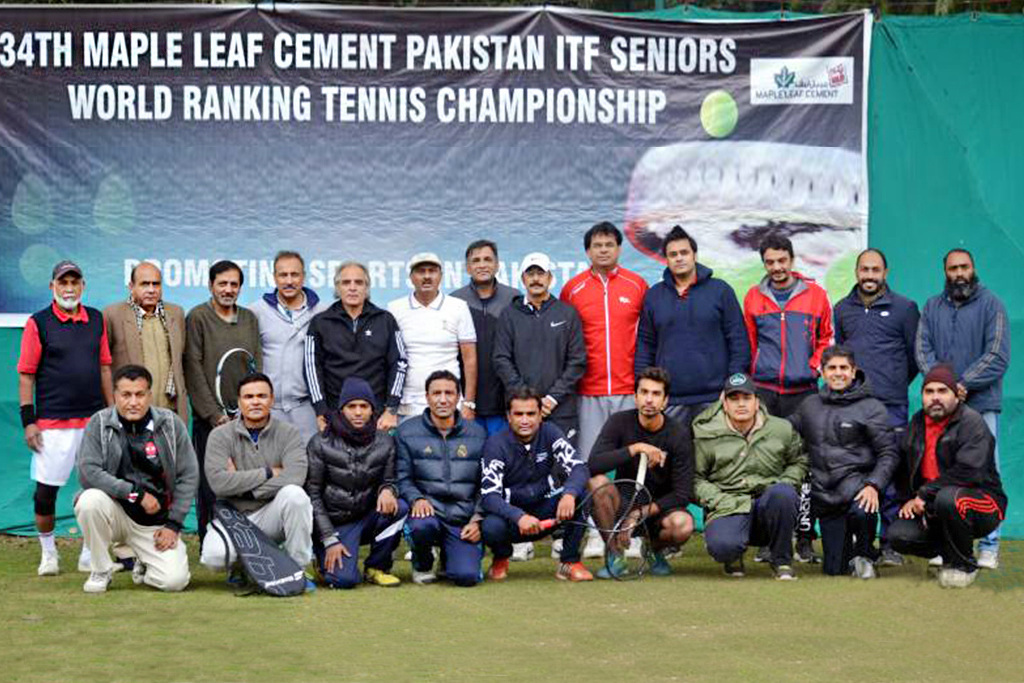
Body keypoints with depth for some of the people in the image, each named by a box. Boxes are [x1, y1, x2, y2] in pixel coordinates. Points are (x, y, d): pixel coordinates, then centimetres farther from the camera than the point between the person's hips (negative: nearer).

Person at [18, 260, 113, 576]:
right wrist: (28, 420, -7)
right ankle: (48, 552, 16)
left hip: (94, 420, 4)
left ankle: (89, 552, 16)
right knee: (46, 490, 0)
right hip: (52, 423, -3)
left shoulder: (96, 319, 10)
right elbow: (26, 375, -2)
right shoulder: (38, 322, -2)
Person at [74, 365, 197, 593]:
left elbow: (188, 476, 1)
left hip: (157, 523, 1)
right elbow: (87, 471, -15)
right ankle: (101, 570, -8)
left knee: (175, 580, -18)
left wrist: (173, 524, -5)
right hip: (116, 511, 0)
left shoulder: (171, 423, -1)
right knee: (90, 501, -33)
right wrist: (136, 493, -20)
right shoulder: (99, 423, -5)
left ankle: (143, 563, 20)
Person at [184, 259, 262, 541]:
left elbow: (257, 367, 12)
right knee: (209, 484, -2)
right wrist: (215, 414, -9)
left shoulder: (250, 319, 13)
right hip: (209, 419, -3)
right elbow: (193, 369, -5)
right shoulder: (197, 317, -1)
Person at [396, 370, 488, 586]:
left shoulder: (477, 434, 10)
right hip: (429, 511, -1)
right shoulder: (407, 432, 5)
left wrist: (477, 520, -2)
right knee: (421, 526, -37)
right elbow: (402, 478, 1)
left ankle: (450, 557, 20)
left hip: (463, 518, 1)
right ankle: (422, 565, 0)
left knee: (467, 576, -19)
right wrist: (416, 499, -19)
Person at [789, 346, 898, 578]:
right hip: (824, 493, 4)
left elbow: (888, 453, -5)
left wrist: (874, 485, -19)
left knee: (862, 513, -39)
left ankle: (864, 554, -7)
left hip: (857, 483, -4)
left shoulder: (871, 407, -1)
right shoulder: (809, 406, 11)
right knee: (834, 569, 3)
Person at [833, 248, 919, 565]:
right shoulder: (842, 309, 15)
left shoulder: (904, 308, 6)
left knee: (890, 476, -6)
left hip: (890, 406, -3)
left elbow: (916, 355, 11)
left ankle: (890, 542, -1)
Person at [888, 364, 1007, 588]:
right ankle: (950, 552, 13)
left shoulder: (971, 422, -14)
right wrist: (910, 500, 1)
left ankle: (964, 565, -14)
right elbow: (906, 469, 19)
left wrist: (924, 495, -22)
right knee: (898, 535, -15)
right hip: (931, 510, 7)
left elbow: (968, 473, -26)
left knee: (948, 498, -38)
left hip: (982, 503, -6)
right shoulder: (917, 423, 10)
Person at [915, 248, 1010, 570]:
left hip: (981, 403, -3)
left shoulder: (991, 305, 3)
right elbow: (922, 350, 4)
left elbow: (997, 356, -5)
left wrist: (964, 384, -15)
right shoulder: (932, 307, 13)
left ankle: (988, 547, 1)